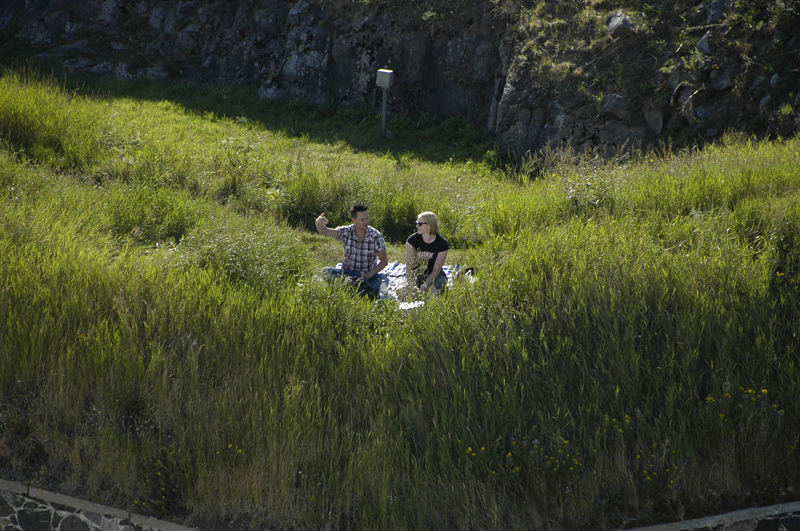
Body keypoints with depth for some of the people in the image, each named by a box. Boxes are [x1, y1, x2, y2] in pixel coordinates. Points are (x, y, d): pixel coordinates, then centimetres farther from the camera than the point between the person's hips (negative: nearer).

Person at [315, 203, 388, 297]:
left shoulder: (376, 236, -6)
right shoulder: (346, 232, -2)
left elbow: (384, 260, -4)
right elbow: (325, 232, -16)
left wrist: (371, 273, -21)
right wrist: (318, 224, -40)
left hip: (368, 275, -2)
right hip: (347, 273, 2)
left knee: (382, 278, -33)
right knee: (326, 271, -27)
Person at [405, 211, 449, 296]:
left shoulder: (442, 243, -12)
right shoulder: (412, 240, -9)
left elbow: (436, 270, -14)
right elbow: (409, 266, -12)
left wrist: (425, 285, -29)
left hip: (435, 276, -1)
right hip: (417, 275, 1)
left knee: (434, 289, -36)